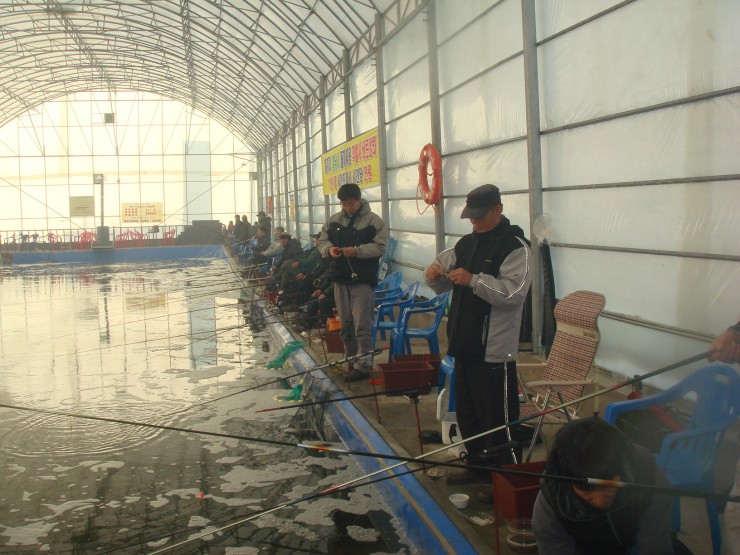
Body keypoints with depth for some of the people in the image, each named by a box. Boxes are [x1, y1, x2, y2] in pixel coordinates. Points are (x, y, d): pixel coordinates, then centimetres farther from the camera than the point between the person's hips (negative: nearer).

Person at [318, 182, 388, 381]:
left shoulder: (373, 220, -5)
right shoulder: (334, 220, 11)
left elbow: (380, 247, -11)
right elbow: (323, 240, 14)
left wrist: (357, 251, -21)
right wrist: (329, 249, -8)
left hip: (363, 279, -5)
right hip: (340, 277, 6)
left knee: (362, 325, -7)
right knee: (345, 324, 13)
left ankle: (363, 365, 0)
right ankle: (350, 359, 26)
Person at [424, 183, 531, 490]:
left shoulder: (515, 246, -11)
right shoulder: (467, 243, 14)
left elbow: (514, 292, -23)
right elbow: (443, 285, 20)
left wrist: (473, 280, -28)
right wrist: (435, 274, -3)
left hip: (495, 350, -8)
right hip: (465, 344, 9)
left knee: (498, 418, -2)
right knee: (467, 412, 19)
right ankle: (478, 466, 35)